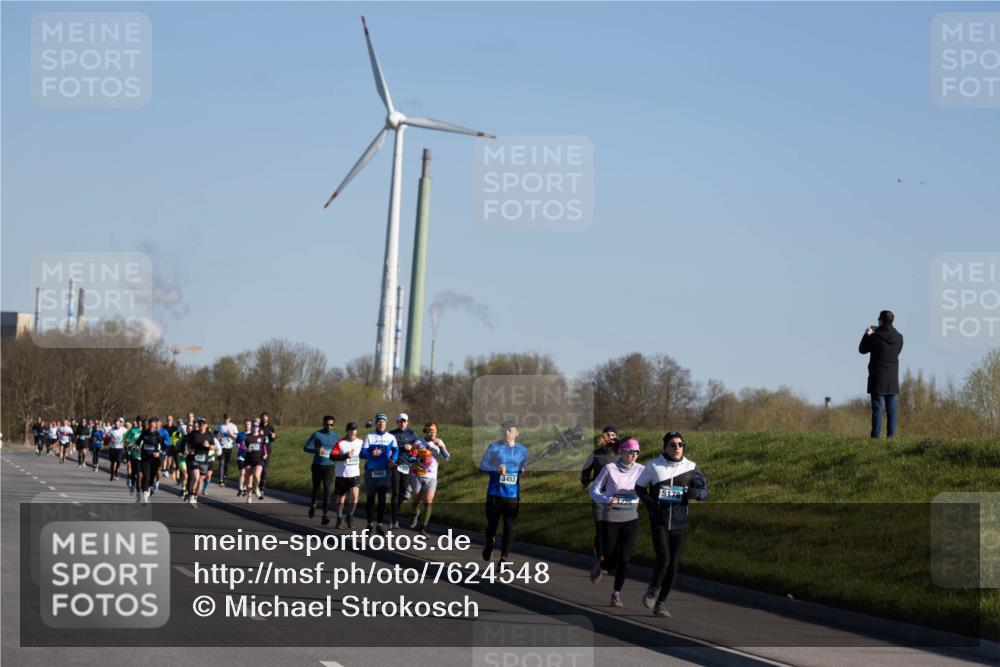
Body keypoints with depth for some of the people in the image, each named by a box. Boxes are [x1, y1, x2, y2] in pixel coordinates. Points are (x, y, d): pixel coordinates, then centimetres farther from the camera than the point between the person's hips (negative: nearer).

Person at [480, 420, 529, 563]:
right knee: (492, 523, 10)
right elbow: (482, 465, 1)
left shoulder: (522, 450, 7)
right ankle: (489, 544, 41)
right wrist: (497, 469, -16)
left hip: (513, 494, 1)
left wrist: (524, 470, -7)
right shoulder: (494, 447, -1)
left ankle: (504, 557, -2)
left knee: (509, 526, -6)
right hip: (495, 492, -1)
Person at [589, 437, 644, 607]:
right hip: (610, 519, -2)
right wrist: (606, 500, -19)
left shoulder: (641, 470, 0)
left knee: (624, 559, -4)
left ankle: (616, 594, 11)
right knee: (611, 560, 1)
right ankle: (601, 566, 38)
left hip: (631, 519, 2)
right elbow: (594, 490, -2)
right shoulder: (610, 468, -8)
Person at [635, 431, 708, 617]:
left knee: (673, 565, 3)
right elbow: (639, 487, 12)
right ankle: (654, 588, 14)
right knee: (663, 560, -15)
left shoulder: (691, 467, 5)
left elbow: (705, 492, 6)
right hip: (659, 522, -2)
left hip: (679, 524, 2)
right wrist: (648, 501, -7)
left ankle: (660, 604, 16)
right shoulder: (653, 466, 1)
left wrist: (695, 492, -18)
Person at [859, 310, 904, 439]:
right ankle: (891, 434, 6)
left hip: (878, 377, -4)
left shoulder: (875, 337, -14)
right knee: (891, 408, 8)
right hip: (892, 378, 4)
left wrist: (867, 335, 15)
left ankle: (876, 434, -7)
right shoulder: (899, 337, 1)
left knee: (877, 408, -4)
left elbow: (862, 349, 0)